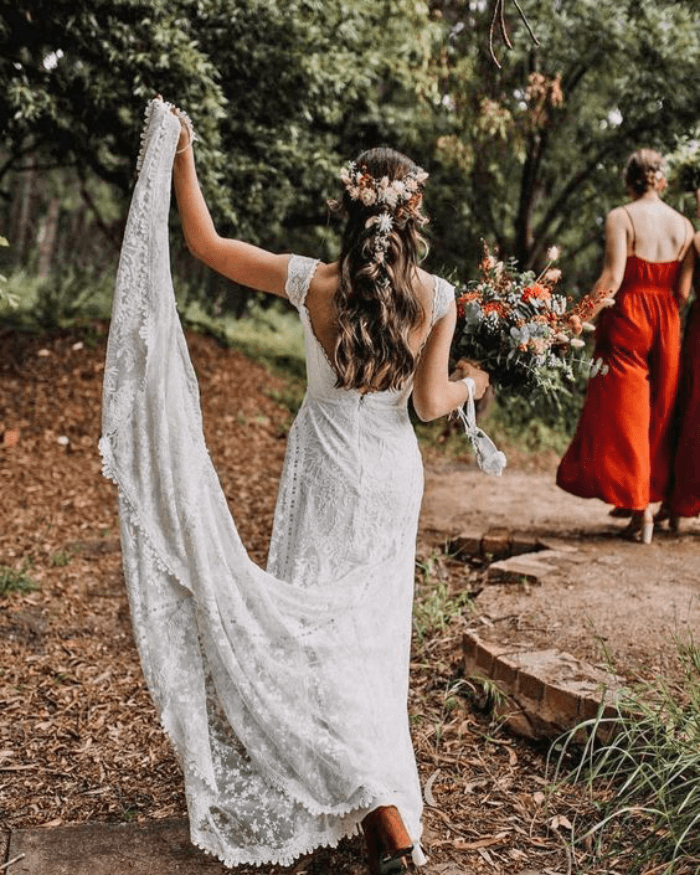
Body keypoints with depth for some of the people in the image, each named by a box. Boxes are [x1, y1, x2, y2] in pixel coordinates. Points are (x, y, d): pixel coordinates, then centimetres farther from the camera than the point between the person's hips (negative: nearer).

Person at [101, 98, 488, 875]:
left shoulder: (313, 284, -14)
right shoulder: (436, 298, -11)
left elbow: (207, 245, -5)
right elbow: (430, 403, -7)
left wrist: (181, 158, 4)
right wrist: (472, 384, 15)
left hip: (326, 472, -2)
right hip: (392, 476, 3)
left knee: (318, 628, 5)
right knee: (372, 627, 18)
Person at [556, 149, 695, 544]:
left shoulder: (620, 217, -7)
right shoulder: (684, 225, 5)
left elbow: (613, 277, -17)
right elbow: (683, 290, 2)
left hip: (627, 318, -4)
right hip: (667, 324, 5)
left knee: (624, 413, 1)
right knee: (660, 414, 14)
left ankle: (640, 510, -1)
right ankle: (654, 493, 21)